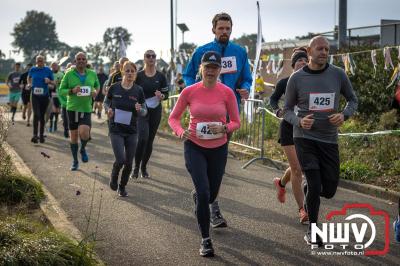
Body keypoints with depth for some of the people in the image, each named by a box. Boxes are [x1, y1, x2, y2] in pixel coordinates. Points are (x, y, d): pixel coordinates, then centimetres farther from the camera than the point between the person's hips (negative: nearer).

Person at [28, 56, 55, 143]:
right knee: (36, 115, -15)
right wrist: (29, 84, 4)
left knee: (42, 116, 9)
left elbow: (53, 83, 4)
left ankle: (41, 135, 20)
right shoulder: (33, 70, 2)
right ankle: (35, 135, -15)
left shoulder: (48, 70, -1)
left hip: (44, 95, 1)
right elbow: (29, 77, 22)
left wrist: (49, 81, -17)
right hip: (35, 95, -1)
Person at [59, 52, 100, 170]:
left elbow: (97, 86, 22)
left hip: (86, 109, 0)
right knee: (73, 136, 7)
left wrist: (96, 91, -1)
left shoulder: (92, 74, 5)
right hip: (72, 108, 0)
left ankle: (83, 149, 13)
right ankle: (75, 161, 23)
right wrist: (72, 91, -18)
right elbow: (61, 90, 1)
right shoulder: (69, 74, -1)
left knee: (84, 133, -21)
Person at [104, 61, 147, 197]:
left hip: (132, 131, 2)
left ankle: (122, 187, 29)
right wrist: (109, 110, -9)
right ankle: (114, 176, 21)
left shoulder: (138, 90, -3)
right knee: (120, 160, -13)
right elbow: (106, 102, 12)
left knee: (129, 162, 5)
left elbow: (144, 111, 4)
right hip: (116, 130, -2)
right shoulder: (114, 88, -5)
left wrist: (140, 109, -18)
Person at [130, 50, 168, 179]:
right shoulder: (139, 75, -1)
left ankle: (144, 167, 23)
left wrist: (161, 96, -16)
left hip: (155, 111, 3)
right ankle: (136, 167, -7)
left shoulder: (161, 76, 3)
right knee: (143, 138, -20)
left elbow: (166, 94, 5)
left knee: (150, 140, 8)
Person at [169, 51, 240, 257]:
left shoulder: (227, 92, -8)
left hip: (218, 149, 2)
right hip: (194, 147, -2)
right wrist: (180, 132, -19)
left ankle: (196, 195, 54)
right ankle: (205, 240, -1)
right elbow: (173, 118, 1)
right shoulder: (189, 92, -8)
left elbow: (236, 122, 0)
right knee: (203, 193, -15)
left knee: (211, 195, 14)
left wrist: (223, 128, -21)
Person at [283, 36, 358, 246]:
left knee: (329, 190, 6)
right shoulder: (296, 78, -3)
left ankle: (308, 189, 42)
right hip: (304, 138, -2)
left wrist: (344, 115, -10)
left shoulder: (338, 75, 0)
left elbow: (352, 100, 12)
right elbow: (287, 110, 5)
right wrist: (299, 121, -17)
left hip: (329, 139, 2)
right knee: (315, 185, -10)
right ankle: (312, 230, 11)